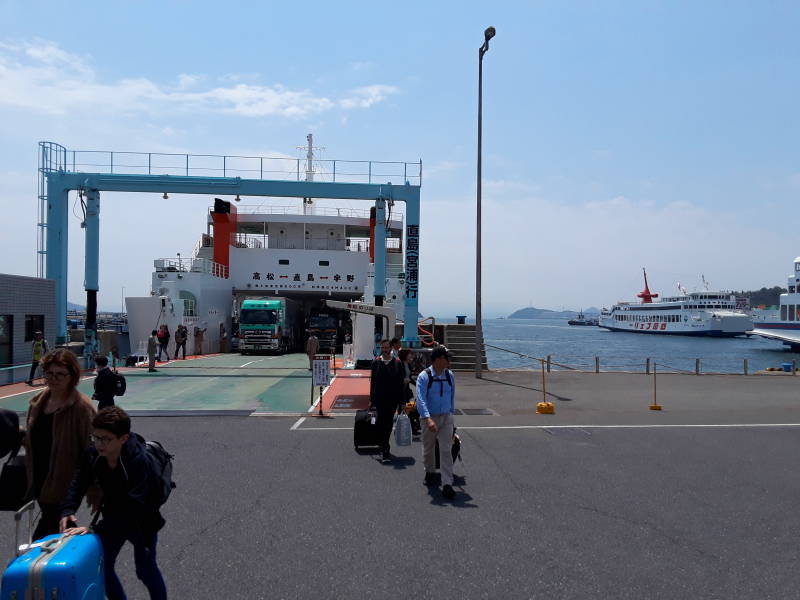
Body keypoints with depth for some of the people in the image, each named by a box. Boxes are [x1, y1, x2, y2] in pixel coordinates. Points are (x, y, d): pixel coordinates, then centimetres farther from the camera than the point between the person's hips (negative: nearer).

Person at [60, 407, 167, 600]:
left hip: (141, 521, -6)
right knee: (102, 565, 11)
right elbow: (78, 483, -9)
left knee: (145, 570, 8)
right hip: (113, 517, 6)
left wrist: (96, 528, -44)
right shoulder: (92, 454, -16)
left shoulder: (139, 462, -36)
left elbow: (132, 507, -39)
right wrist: (68, 510, -27)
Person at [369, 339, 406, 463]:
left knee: (388, 423, 7)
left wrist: (401, 401, -1)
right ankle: (385, 450, 0)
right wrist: (372, 399, 2)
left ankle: (383, 448, 22)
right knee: (382, 423, -4)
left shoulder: (397, 363, 1)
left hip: (392, 399, 1)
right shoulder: (376, 362, 2)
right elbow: (372, 381, 5)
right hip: (380, 399, -1)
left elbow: (400, 383, 2)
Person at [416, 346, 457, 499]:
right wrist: (428, 419, -36)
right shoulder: (424, 376, -15)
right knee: (428, 448, 15)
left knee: (446, 450, -6)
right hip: (429, 418, -2)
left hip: (446, 417, 2)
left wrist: (452, 412, 19)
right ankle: (430, 472, 42)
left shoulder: (449, 375, 1)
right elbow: (421, 399, -25)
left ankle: (447, 485, -7)